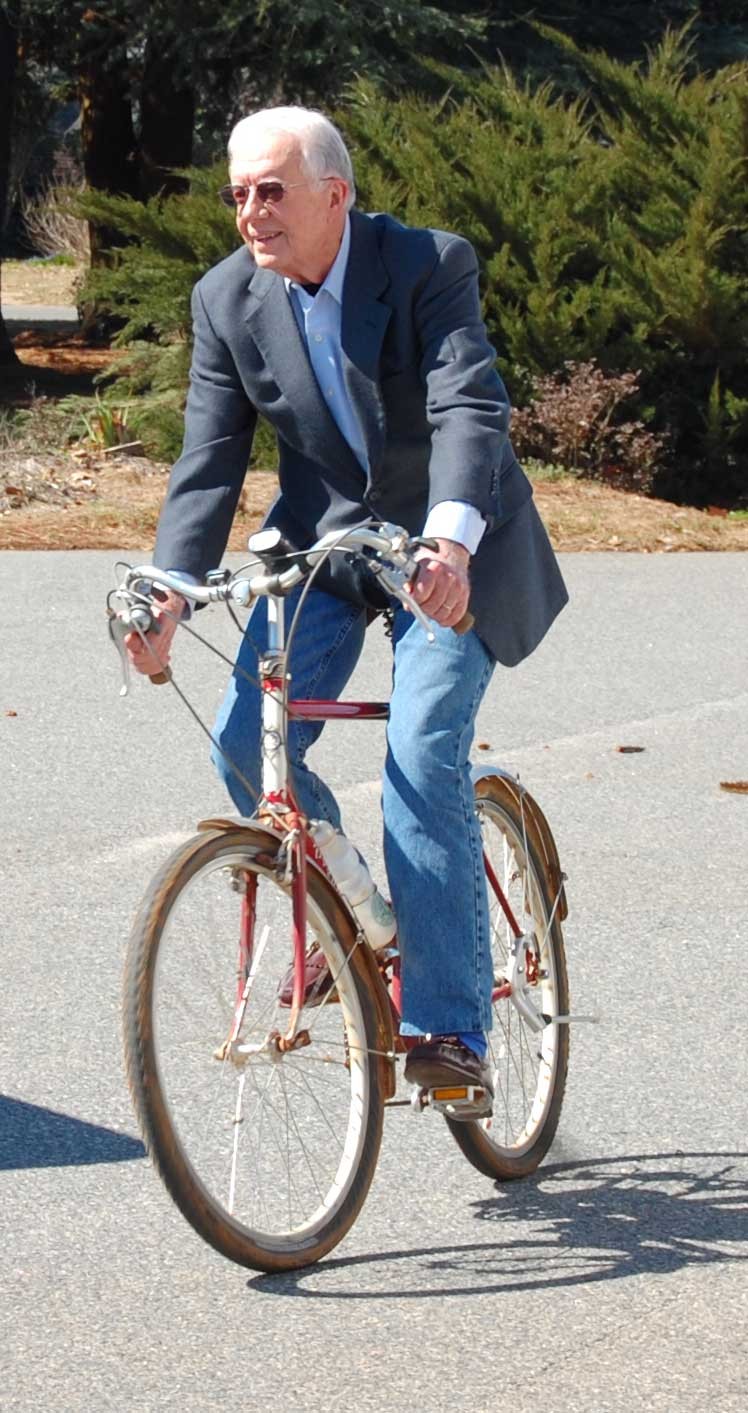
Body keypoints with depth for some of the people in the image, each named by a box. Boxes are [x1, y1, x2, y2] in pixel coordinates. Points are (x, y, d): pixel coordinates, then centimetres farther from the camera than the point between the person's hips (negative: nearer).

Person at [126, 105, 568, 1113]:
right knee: (248, 745, -14)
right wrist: (170, 593, -20)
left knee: (424, 763, -18)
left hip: (449, 550, -4)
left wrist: (452, 541, -48)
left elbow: (471, 412, -31)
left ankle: (447, 1027, -13)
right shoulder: (227, 299, -6)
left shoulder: (431, 267, -19)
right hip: (320, 540, 4)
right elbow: (209, 463, -6)